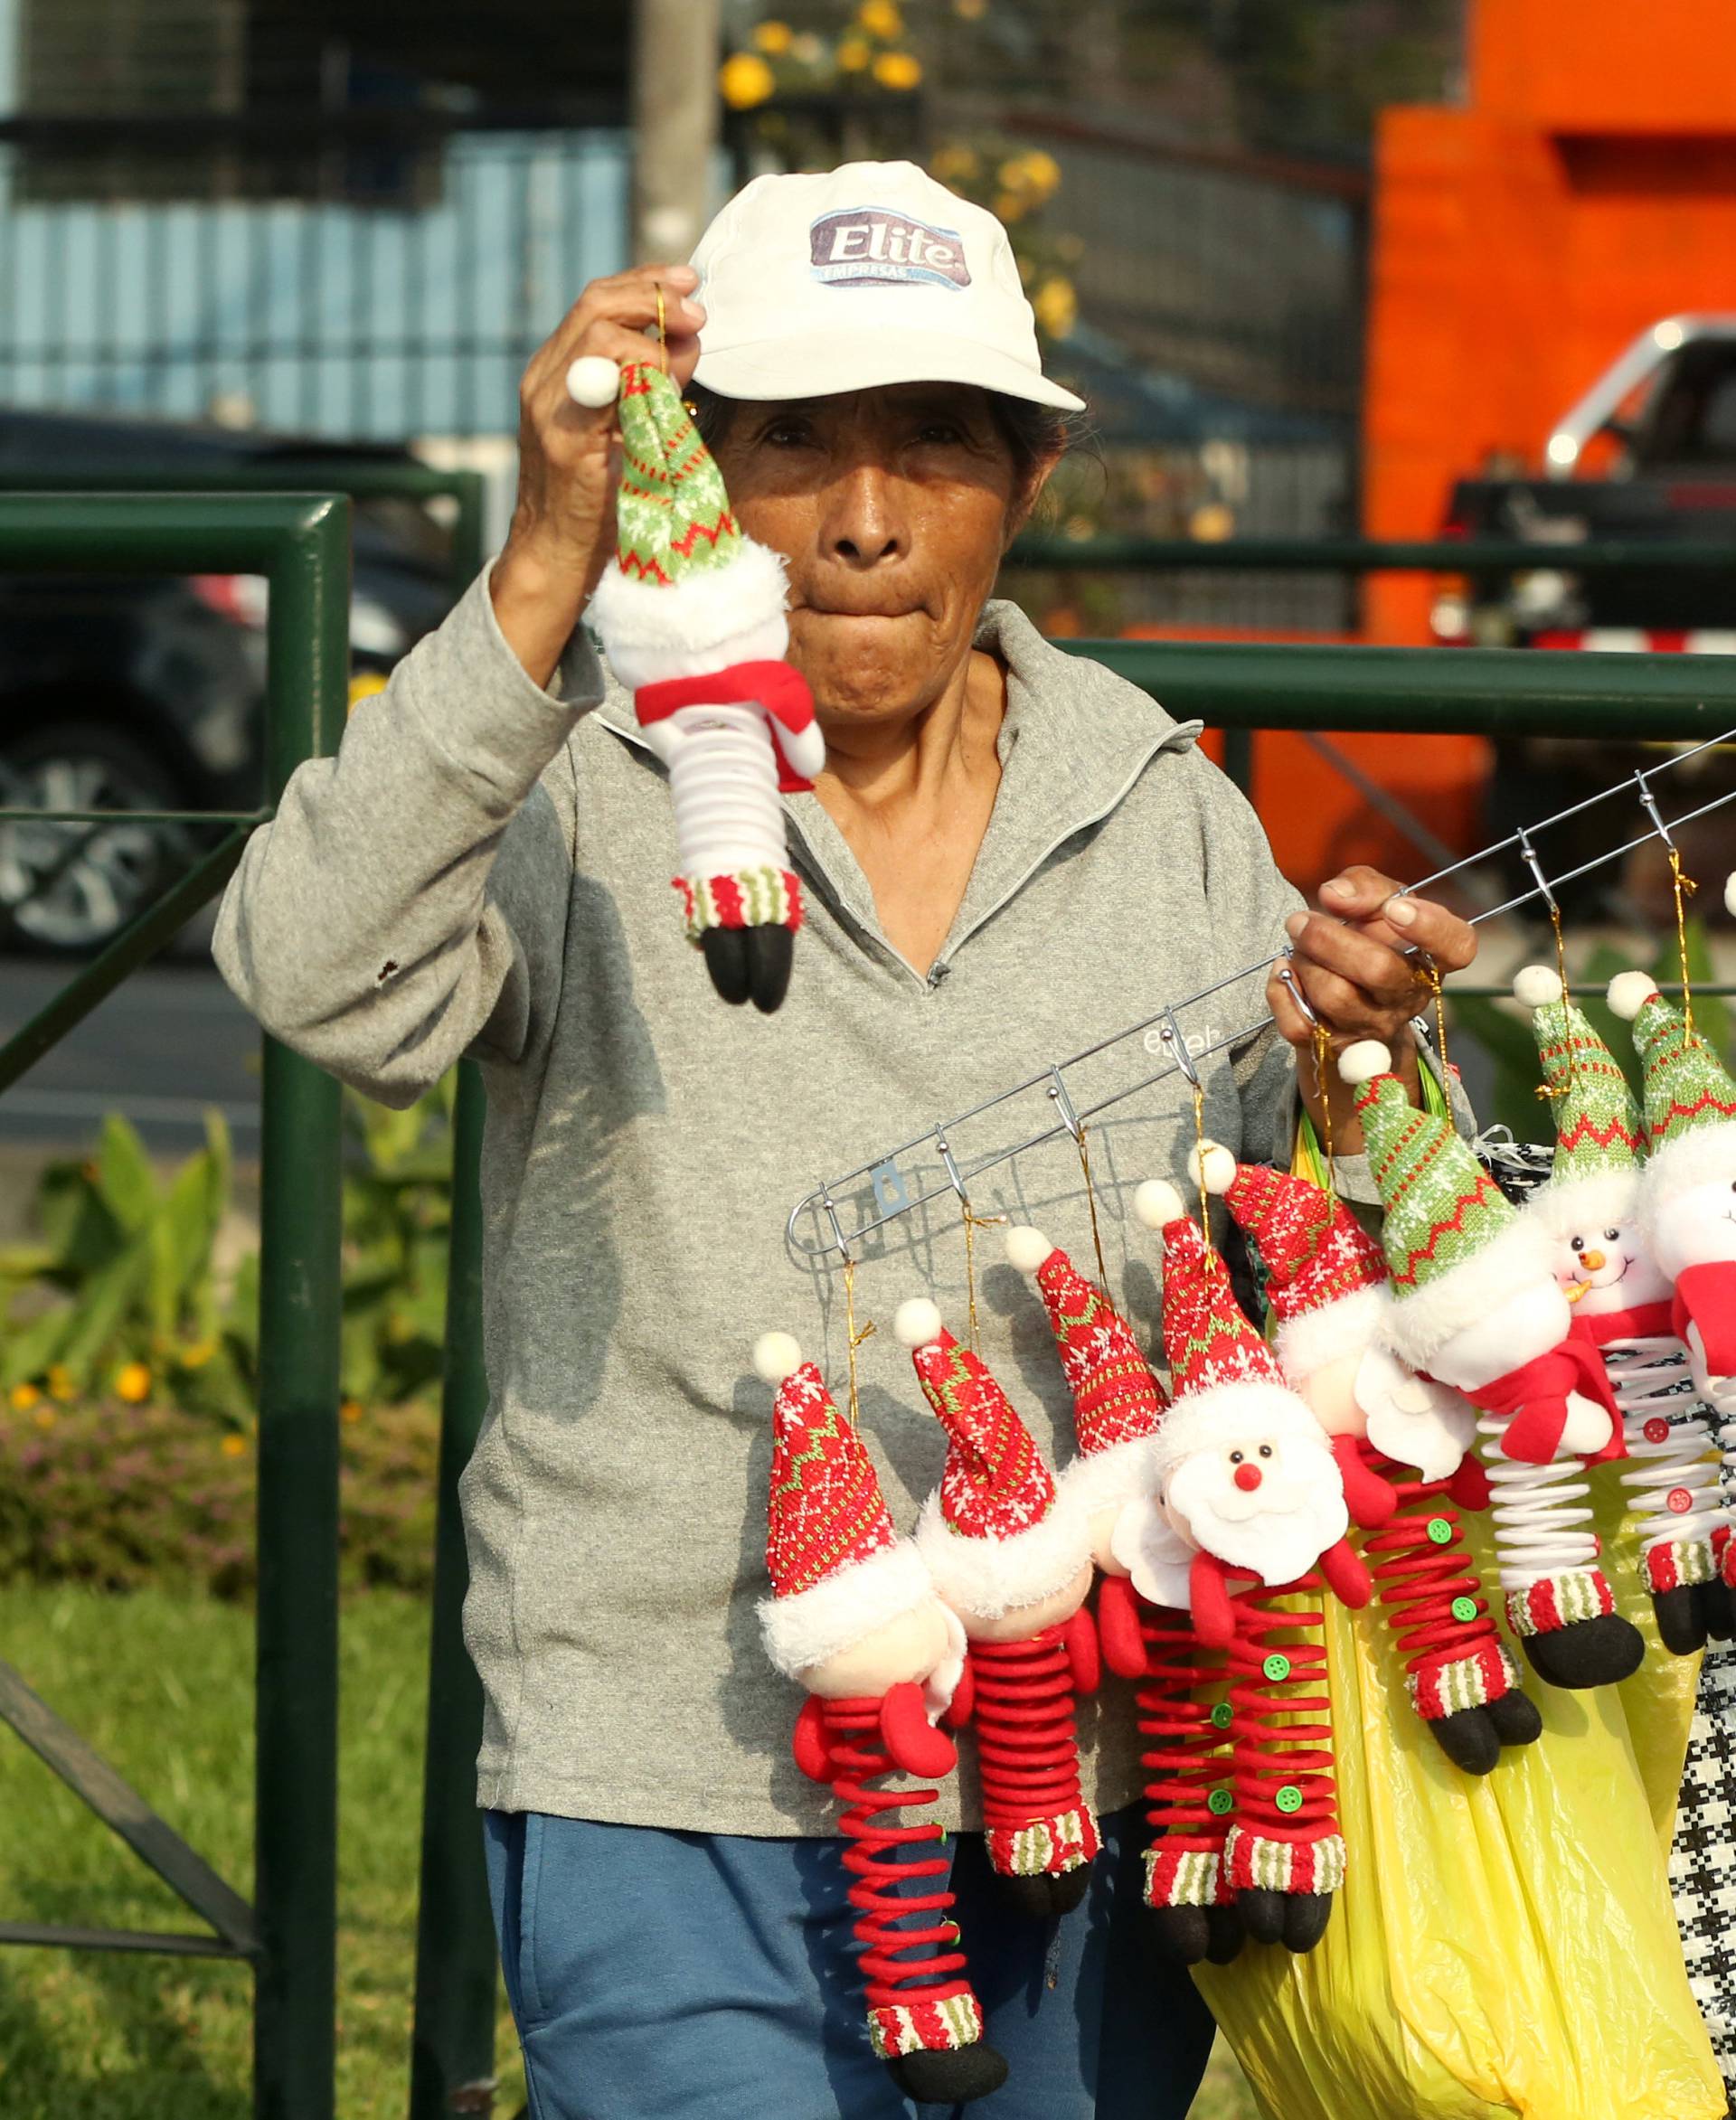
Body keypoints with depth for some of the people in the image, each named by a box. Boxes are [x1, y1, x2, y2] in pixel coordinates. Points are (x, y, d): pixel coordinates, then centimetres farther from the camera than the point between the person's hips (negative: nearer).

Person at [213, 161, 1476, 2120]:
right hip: (675, 1816, -4)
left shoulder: (1167, 820, 8)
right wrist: (543, 576, -31)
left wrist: (1345, 1059, -12)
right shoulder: (578, 794, -3)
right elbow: (321, 978, -24)